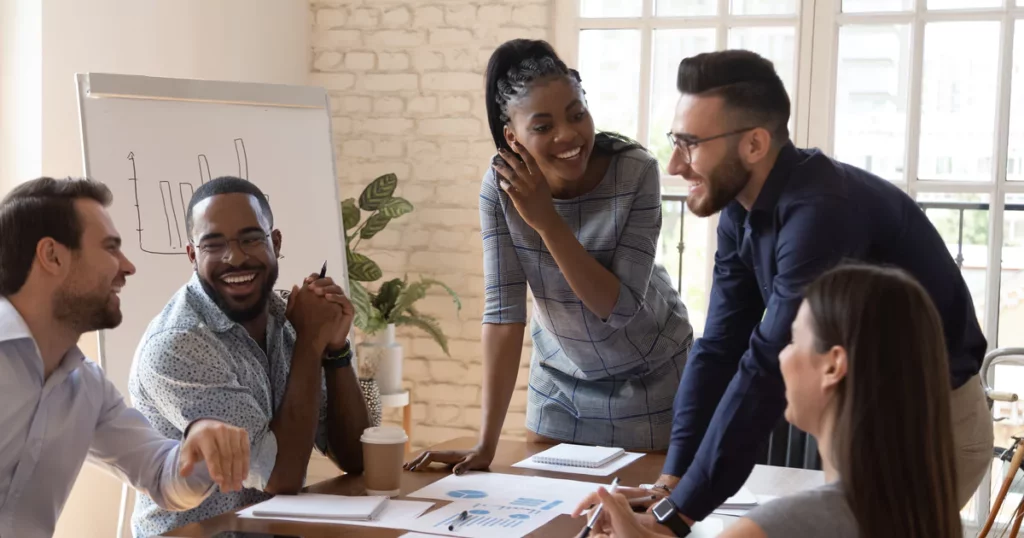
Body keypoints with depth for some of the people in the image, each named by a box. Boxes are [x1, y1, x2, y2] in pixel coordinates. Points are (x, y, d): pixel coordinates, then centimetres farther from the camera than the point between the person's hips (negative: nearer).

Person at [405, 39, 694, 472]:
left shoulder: (635, 172, -26)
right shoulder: (501, 186, -20)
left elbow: (620, 308, -27)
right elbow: (504, 310, -21)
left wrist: (547, 221, -36)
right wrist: (486, 443, -25)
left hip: (648, 377, -2)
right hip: (560, 381, 2)